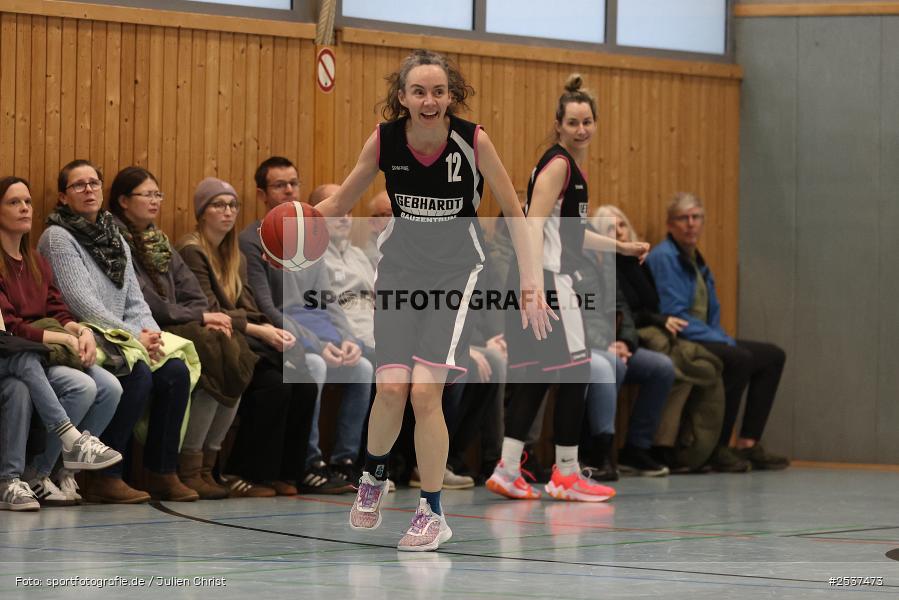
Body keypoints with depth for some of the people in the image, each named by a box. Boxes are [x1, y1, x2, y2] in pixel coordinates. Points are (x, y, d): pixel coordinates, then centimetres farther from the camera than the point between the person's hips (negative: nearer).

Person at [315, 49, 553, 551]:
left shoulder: (473, 141, -16)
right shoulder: (384, 140, -10)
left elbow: (514, 212, -7)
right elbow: (340, 204, 2)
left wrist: (531, 281, -15)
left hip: (456, 266, -2)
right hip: (401, 264, 2)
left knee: (425, 392, -15)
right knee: (391, 388, -12)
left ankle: (433, 512, 3)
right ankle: (375, 474, 21)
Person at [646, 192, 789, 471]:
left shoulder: (696, 260, 20)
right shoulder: (664, 257, -10)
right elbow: (674, 314, -19)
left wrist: (722, 338, 2)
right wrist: (723, 342, -18)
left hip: (706, 339, 10)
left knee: (772, 356, 6)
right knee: (740, 359, -31)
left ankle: (748, 443, 0)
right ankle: (717, 447, -24)